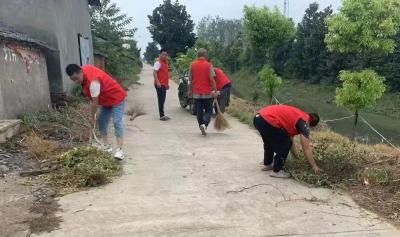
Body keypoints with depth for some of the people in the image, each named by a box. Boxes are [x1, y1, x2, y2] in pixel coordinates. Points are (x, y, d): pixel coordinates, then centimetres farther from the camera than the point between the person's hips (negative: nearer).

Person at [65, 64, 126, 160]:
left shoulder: (93, 81, -34)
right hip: (106, 100, 10)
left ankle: (119, 150, -22)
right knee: (101, 121, 8)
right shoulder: (84, 68, -6)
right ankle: (106, 146, 14)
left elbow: (95, 101, -25)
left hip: (117, 98, -10)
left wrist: (92, 117, -12)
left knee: (117, 122, -18)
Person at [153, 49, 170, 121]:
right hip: (159, 84, -9)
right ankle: (161, 116, -8)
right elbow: (154, 72, -21)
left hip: (164, 84, 9)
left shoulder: (165, 63, 17)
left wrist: (167, 83, 25)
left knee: (163, 100, 12)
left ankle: (162, 115, 19)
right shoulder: (158, 62, -10)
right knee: (161, 100, -9)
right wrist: (157, 82, -31)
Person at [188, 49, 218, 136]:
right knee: (208, 110, 7)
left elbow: (190, 79, 5)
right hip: (207, 93, -2)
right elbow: (212, 79, -13)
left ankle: (201, 125, 12)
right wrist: (215, 90, -7)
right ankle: (205, 124, -13)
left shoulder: (192, 65, 2)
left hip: (196, 93, 3)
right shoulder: (208, 65, -7)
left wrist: (190, 90, 14)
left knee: (199, 111, 11)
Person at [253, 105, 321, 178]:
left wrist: (295, 155, 47)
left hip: (258, 117, 10)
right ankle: (277, 171, 11)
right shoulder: (304, 122, 1)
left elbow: (290, 139, 37)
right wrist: (314, 166, 7)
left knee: (269, 142, 32)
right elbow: (306, 148, -1)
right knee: (285, 145, 4)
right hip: (267, 121, -10)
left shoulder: (295, 117, 27)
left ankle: (268, 164, 46)